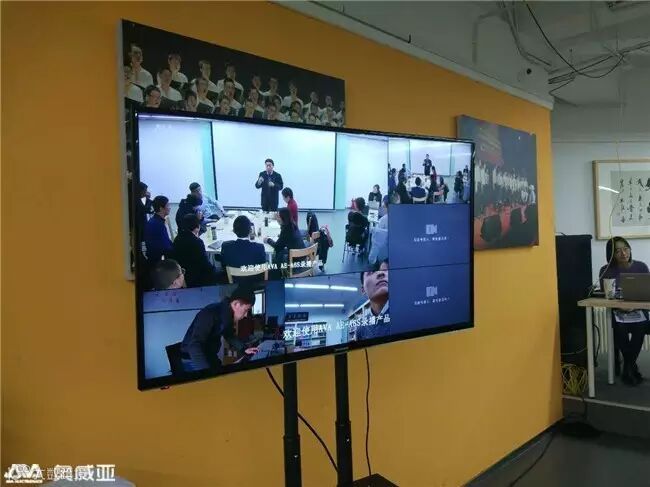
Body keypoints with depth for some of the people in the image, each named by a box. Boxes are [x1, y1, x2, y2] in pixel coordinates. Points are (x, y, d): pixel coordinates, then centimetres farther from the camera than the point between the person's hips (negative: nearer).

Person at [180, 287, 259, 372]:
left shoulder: (228, 315, -3)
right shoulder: (210, 315, -30)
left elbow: (230, 336, 15)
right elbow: (194, 345, -36)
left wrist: (244, 349, 2)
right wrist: (206, 370, -42)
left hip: (210, 356, 9)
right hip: (193, 359, -9)